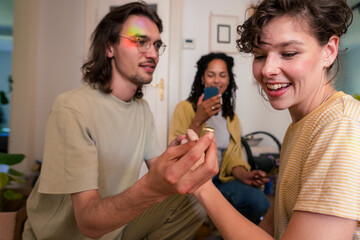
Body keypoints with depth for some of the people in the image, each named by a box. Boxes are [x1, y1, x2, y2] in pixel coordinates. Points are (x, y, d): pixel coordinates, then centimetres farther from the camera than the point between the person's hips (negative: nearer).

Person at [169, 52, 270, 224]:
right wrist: (198, 121, -21)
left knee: (260, 202, -24)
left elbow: (232, 158, 12)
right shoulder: (185, 108, -1)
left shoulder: (232, 118, 17)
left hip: (220, 180, 5)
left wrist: (244, 175, -10)